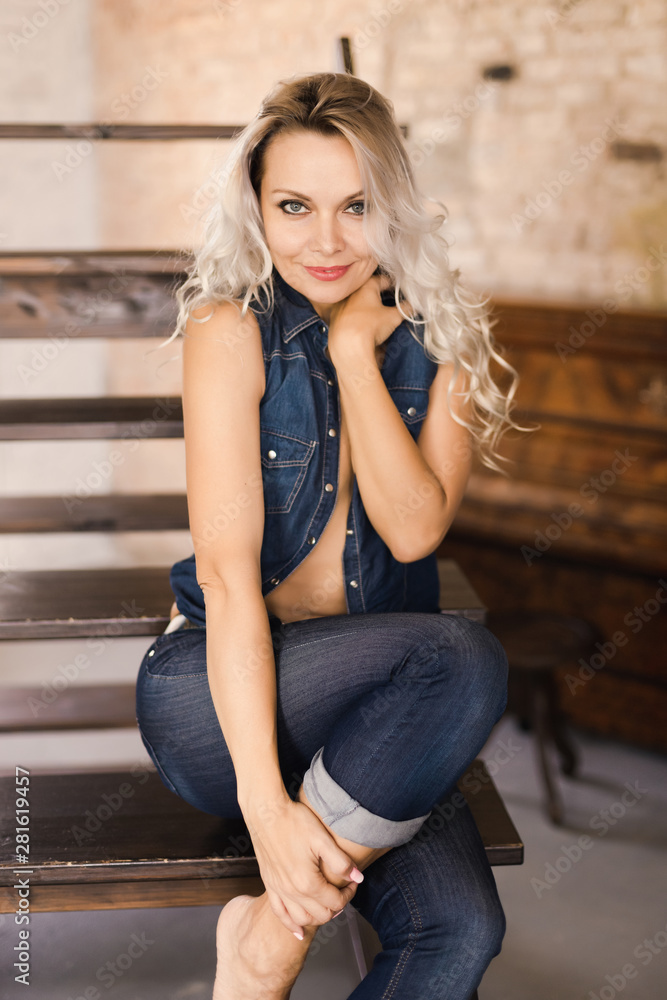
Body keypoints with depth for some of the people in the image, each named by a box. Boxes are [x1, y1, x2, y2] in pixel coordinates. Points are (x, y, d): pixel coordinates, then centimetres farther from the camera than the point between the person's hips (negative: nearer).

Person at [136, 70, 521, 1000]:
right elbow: (229, 569, -18)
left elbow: (414, 529, -11)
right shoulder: (232, 331, -10)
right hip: (219, 694, -2)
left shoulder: (443, 341, 1)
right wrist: (265, 800, -26)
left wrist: (355, 349, -14)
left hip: (373, 705, 3)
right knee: (465, 660, -31)